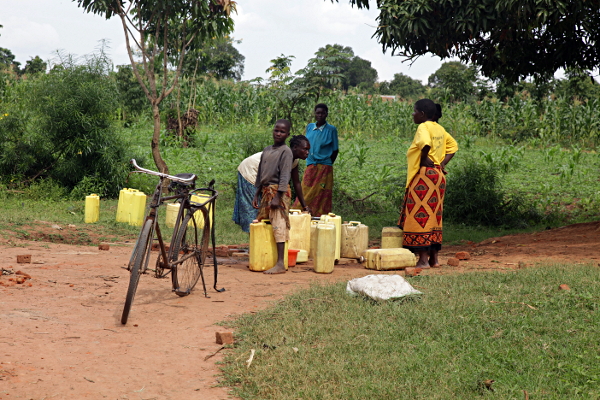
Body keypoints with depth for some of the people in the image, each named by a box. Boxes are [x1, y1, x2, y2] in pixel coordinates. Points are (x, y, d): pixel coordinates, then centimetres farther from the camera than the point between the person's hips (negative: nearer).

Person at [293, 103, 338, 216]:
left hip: (324, 168, -3)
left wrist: (327, 164, 2)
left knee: (322, 197, -2)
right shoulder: (309, 127, 10)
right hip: (310, 167, 3)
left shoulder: (331, 129, -1)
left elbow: (335, 150, 4)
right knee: (305, 195, 0)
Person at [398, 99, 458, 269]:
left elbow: (426, 143, -32)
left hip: (423, 174, -9)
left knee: (420, 215, -5)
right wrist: (442, 163, 11)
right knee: (434, 216, 13)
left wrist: (423, 160, -16)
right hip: (438, 174, 9)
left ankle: (423, 259, -5)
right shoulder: (439, 129, 14)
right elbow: (453, 146, 21)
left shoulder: (423, 127, -12)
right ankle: (434, 258, 16)